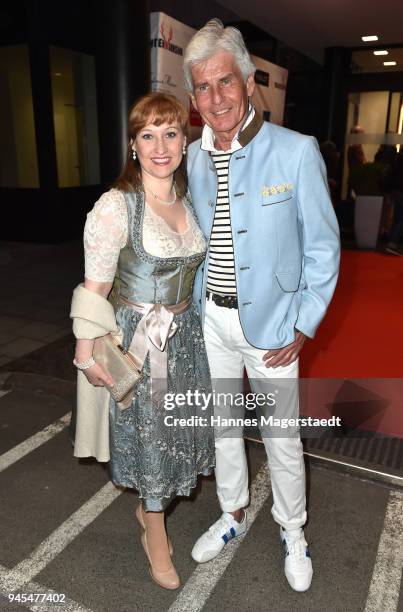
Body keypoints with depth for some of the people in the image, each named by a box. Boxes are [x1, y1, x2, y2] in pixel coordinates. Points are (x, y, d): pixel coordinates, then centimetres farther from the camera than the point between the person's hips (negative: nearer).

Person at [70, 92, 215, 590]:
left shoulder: (188, 201, 3)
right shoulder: (116, 205, -16)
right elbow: (94, 287, -14)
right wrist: (86, 351, -13)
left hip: (185, 335, 6)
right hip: (138, 342, -6)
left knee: (177, 431, 19)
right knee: (149, 436, 11)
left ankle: (148, 507, 48)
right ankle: (155, 536, 38)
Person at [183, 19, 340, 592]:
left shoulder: (296, 152, -14)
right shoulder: (194, 157, 1)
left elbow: (322, 248, -8)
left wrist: (302, 328, -10)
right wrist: (194, 303, 8)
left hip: (270, 321, -4)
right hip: (211, 317, 5)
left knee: (281, 436, 11)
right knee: (222, 422, 19)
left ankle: (293, 530, 38)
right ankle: (234, 513, 44)